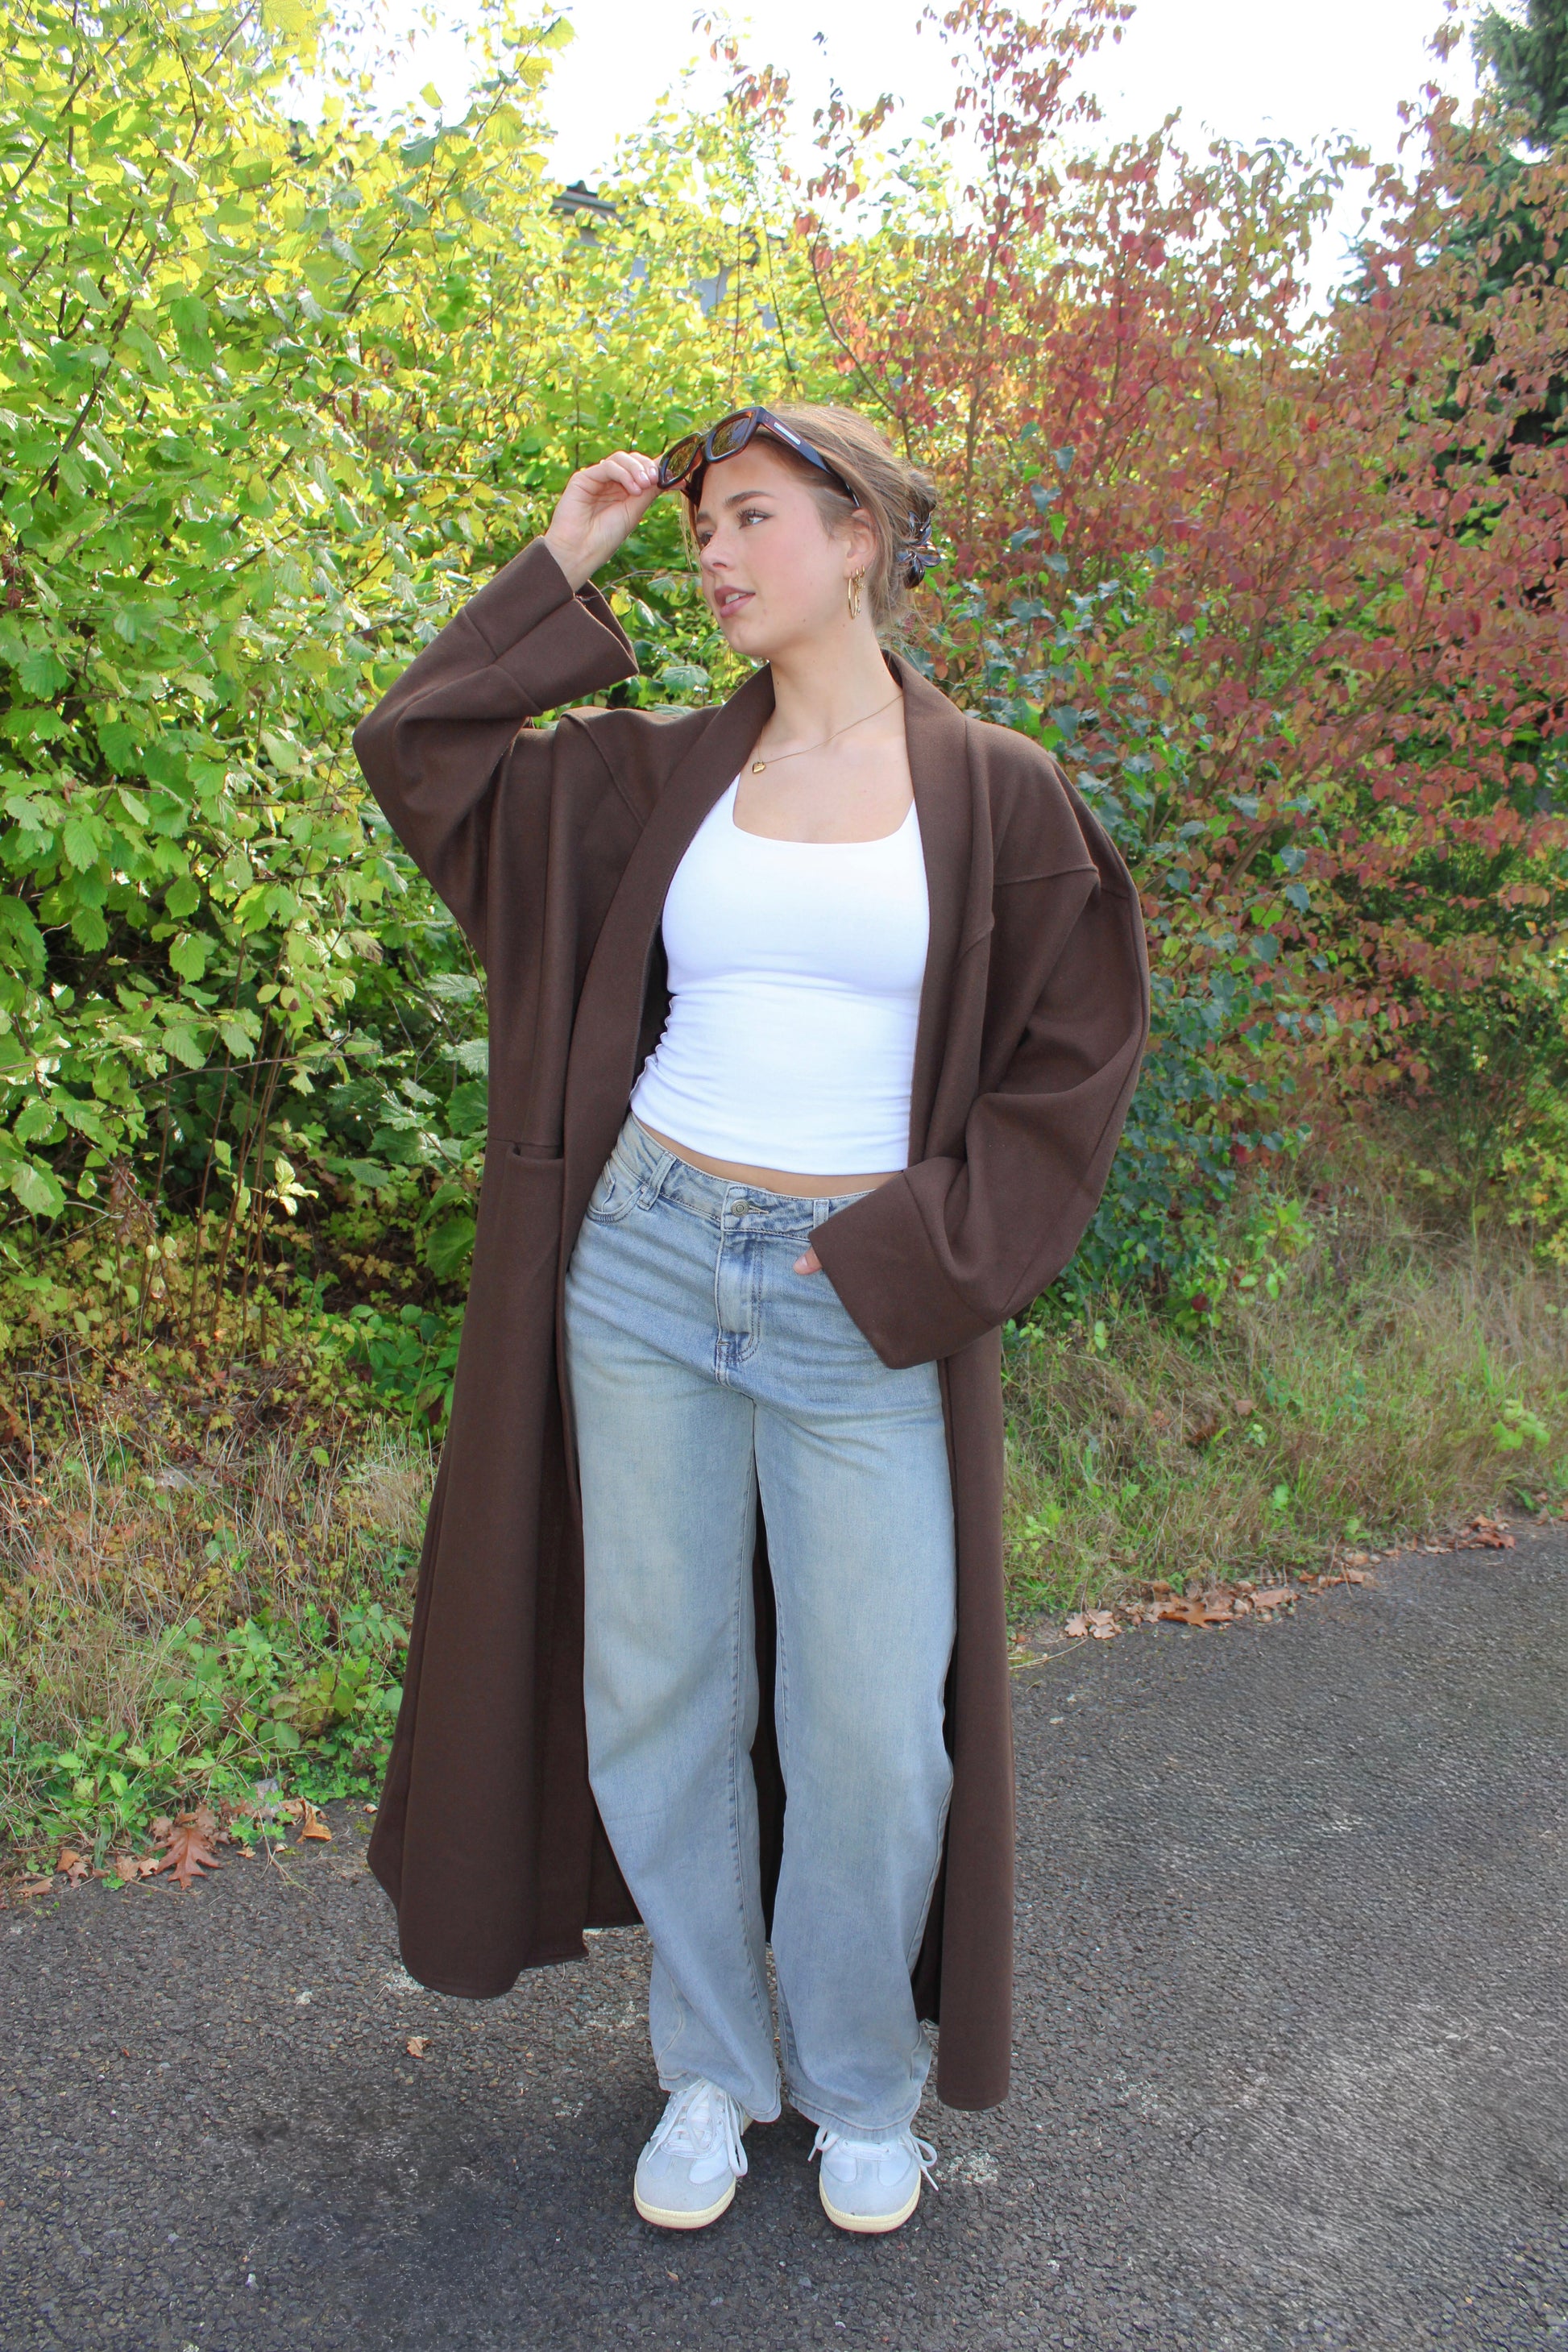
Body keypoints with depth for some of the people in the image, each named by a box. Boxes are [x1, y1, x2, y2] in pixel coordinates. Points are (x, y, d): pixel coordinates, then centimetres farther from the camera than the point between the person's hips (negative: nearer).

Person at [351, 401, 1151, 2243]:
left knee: (869, 1730, 3)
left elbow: (1073, 1058, 0)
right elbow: (419, 755, 8)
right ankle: (710, 2066, 30)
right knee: (658, 1692, 10)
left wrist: (911, 1263, -9)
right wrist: (560, 570, 6)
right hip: (647, 1267, 3)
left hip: (865, 1314, -2)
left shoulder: (993, 795, 0)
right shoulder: (663, 777, 8)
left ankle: (861, 2084, 29)